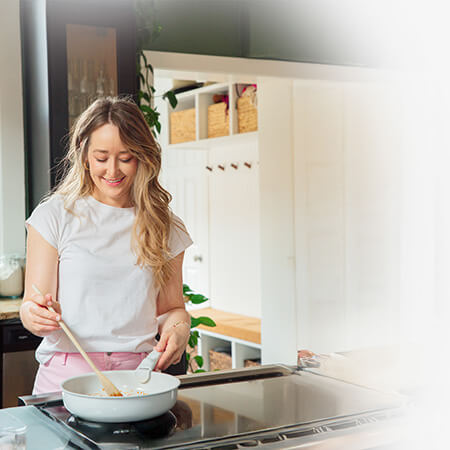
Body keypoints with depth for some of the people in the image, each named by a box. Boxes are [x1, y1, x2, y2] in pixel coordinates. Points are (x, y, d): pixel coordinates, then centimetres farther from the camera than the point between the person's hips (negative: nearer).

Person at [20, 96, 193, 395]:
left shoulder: (167, 228, 11)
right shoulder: (55, 216, 3)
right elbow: (32, 306, 3)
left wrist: (178, 328, -4)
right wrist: (35, 316, -20)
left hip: (139, 373, 2)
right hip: (67, 373, -1)